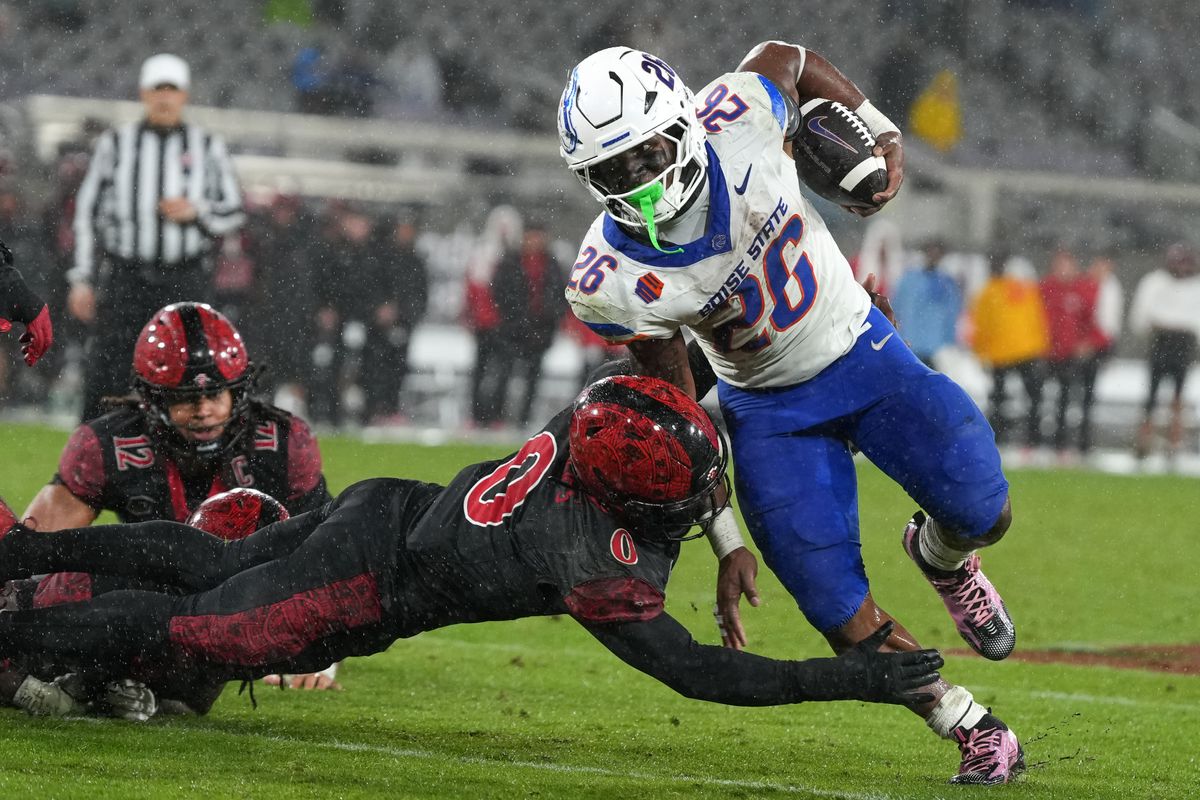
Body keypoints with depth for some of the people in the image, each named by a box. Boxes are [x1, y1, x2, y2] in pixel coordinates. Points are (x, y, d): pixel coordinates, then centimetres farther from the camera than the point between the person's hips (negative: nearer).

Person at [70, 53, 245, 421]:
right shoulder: (115, 143, 7)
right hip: (123, 276, 0)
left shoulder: (207, 146, 8)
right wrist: (83, 278, 4)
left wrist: (196, 211, -9)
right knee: (104, 378, -5)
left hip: (185, 280, 0)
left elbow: (233, 212, 12)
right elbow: (87, 211, 9)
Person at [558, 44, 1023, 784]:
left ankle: (941, 556, 21)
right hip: (770, 410, -1)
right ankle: (977, 736, 11)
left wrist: (881, 136, -1)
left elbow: (787, 58, 0)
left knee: (980, 513, -18)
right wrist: (726, 543, -6)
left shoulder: (738, 119, -26)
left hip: (862, 353, 1)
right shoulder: (614, 284, -24)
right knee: (843, 613, -11)